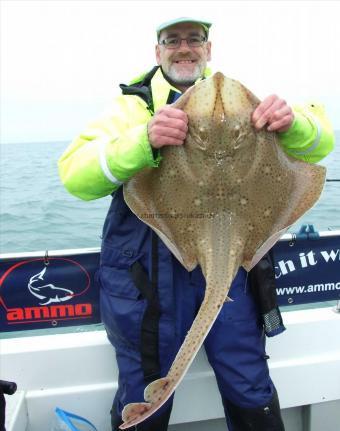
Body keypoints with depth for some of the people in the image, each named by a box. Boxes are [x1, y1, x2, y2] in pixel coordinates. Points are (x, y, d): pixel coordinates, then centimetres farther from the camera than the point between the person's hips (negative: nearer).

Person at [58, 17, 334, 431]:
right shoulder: (133, 105, 4)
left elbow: (318, 144, 4)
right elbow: (74, 174, -11)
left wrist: (293, 123, -21)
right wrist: (144, 140, -30)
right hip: (150, 269, -1)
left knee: (253, 396, 12)